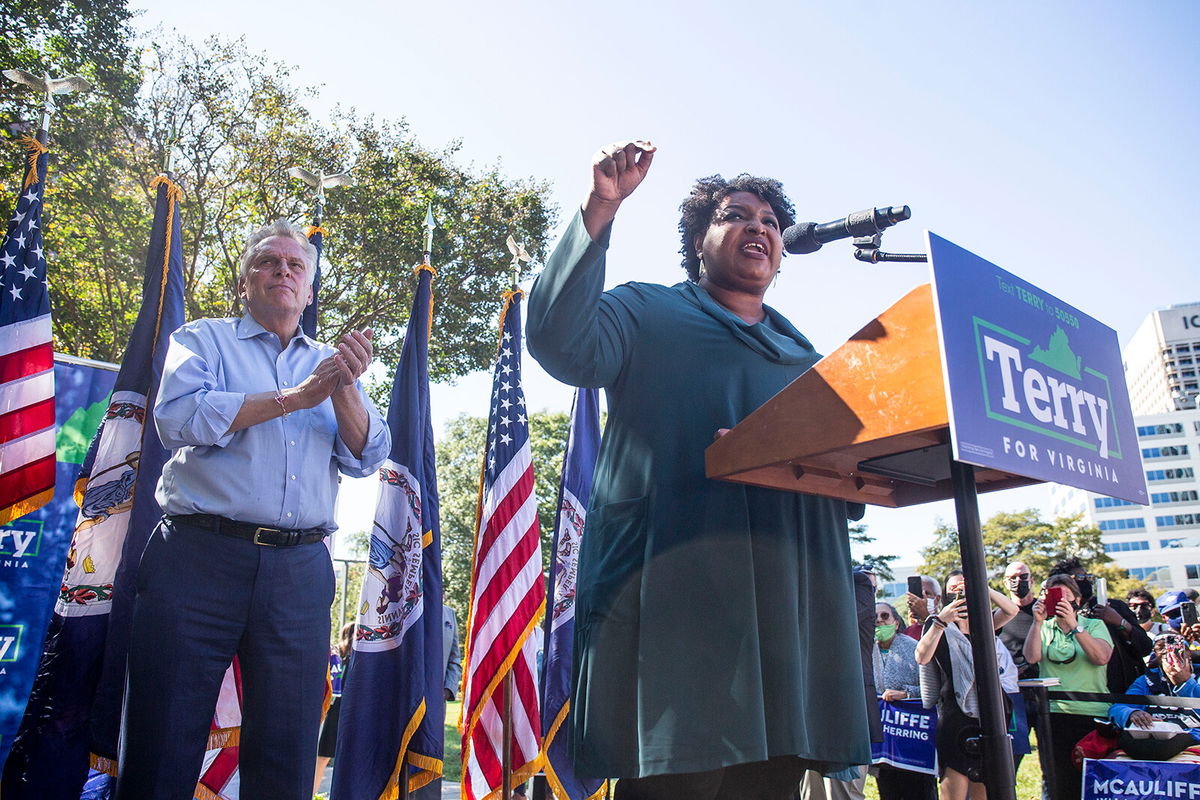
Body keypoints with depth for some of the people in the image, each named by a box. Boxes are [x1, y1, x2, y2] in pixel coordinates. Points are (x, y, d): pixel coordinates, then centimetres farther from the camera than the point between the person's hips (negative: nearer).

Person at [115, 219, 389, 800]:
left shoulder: (331, 364, 19)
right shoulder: (203, 340, 12)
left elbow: (366, 458, 7)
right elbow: (180, 417, -9)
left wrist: (344, 390, -11)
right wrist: (294, 397, -11)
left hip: (300, 572, 3)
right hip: (199, 556, -2)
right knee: (161, 752, 3)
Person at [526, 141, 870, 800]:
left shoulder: (805, 355, 27)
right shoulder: (648, 313, 10)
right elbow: (562, 342, -10)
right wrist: (600, 209, -13)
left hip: (793, 600, 6)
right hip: (679, 591, -5)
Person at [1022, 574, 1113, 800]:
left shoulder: (1094, 625, 7)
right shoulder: (1045, 628, 10)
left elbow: (1101, 657, -11)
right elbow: (1032, 657, -7)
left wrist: (1073, 624, -19)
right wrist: (1038, 622, -14)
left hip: (1093, 714, -1)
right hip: (1053, 714, 1)